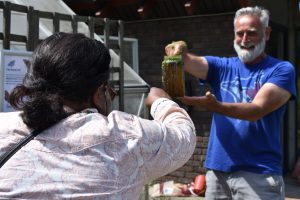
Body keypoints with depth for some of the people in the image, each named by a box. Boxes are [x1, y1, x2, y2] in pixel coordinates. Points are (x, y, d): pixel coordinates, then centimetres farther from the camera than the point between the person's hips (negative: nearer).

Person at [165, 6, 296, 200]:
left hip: (258, 173, -4)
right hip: (217, 169, 4)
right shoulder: (222, 66, 8)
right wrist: (181, 52, -33)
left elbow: (257, 110, -19)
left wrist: (216, 106, -35)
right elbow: (192, 63, -10)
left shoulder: (281, 70, -5)